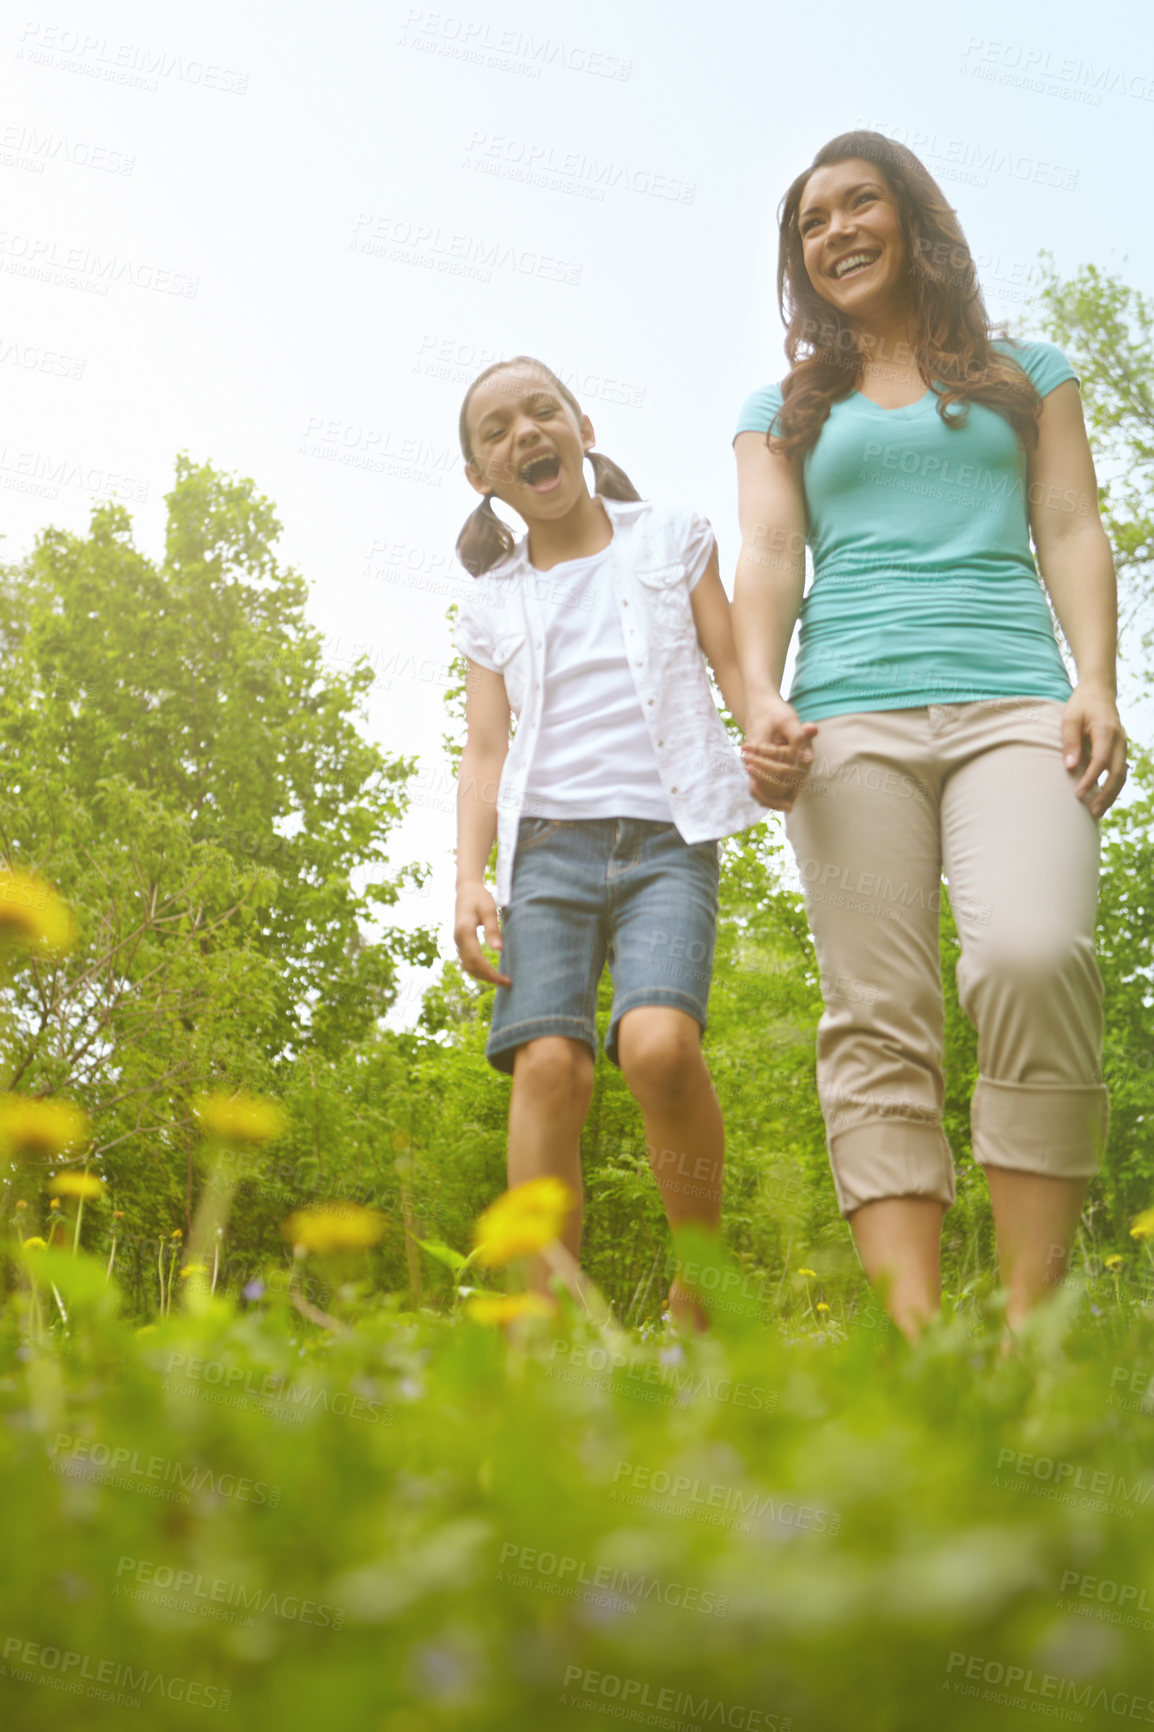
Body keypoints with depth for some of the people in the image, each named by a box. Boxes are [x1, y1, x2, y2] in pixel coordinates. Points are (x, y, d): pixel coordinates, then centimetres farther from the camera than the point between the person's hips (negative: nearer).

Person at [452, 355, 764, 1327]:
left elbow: (736, 671, 10)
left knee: (660, 1042, -26)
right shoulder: (493, 607, 19)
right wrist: (468, 880, -3)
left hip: (666, 837, -2)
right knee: (550, 1062, -18)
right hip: (547, 841, 2)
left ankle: (702, 1280, -7)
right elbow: (485, 751, 12)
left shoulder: (674, 541, 16)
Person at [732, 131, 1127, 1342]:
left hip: (1013, 703, -1)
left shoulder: (1026, 375, 24)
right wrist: (761, 701, -9)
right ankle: (911, 1338, -14)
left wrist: (1097, 687, -3)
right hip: (851, 719, 1)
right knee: (879, 1019, -11)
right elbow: (767, 559, 11)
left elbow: (1071, 532, 14)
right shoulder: (784, 412, 25)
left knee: (1035, 956, -26)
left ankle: (1028, 1318, -21)